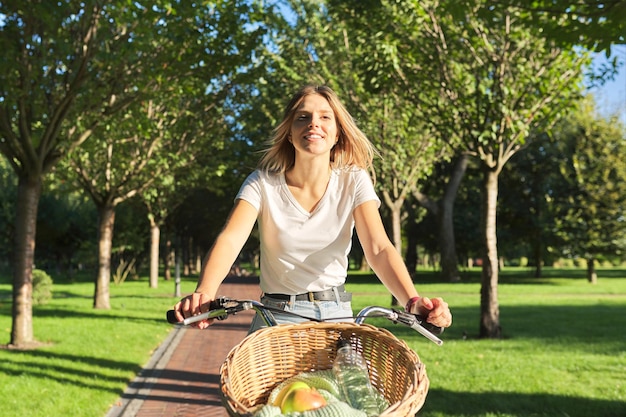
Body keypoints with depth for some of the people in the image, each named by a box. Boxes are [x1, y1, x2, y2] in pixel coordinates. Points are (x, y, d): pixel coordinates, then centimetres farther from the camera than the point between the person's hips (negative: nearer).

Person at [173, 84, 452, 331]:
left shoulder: (353, 182, -7)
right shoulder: (262, 183, -9)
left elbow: (379, 249, -19)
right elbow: (230, 239, -24)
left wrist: (413, 302, -39)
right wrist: (204, 293, -45)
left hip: (336, 314, 1)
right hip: (277, 314, -1)